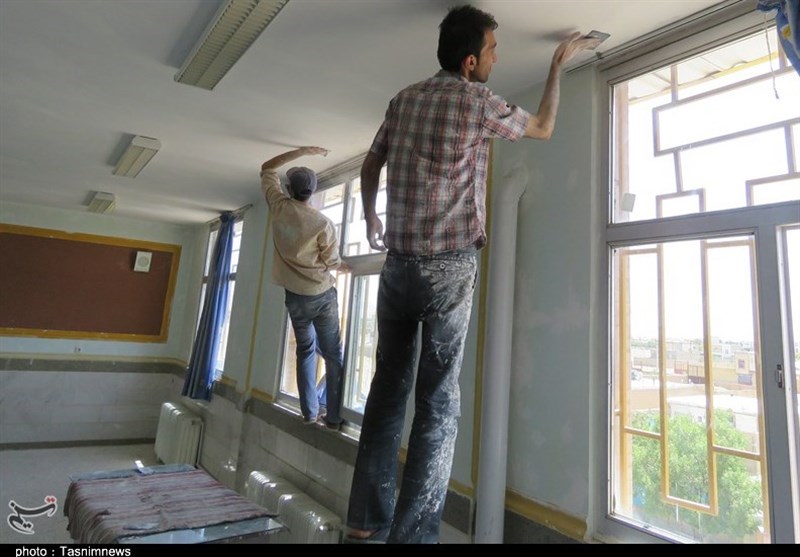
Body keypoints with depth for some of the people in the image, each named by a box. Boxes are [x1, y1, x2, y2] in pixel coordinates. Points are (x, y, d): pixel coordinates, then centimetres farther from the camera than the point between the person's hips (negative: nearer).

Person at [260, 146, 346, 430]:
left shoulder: (279, 207, -3)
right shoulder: (323, 223, -13)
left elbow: (267, 168, 12)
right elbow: (332, 262, -6)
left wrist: (302, 151, 11)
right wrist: (347, 266, 15)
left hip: (295, 296, 4)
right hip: (323, 294, -4)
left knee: (305, 350, 15)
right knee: (334, 354, 3)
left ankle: (310, 411, 15)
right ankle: (332, 415, 3)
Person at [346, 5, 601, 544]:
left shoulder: (405, 98, 14)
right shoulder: (479, 101, -1)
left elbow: (370, 167, 22)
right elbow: (543, 127, 16)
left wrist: (370, 219, 38)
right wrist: (558, 65, 28)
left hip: (398, 265, 5)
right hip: (449, 269, -5)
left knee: (388, 388, 10)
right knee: (438, 402, 0)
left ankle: (368, 520, 19)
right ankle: (412, 533, 5)